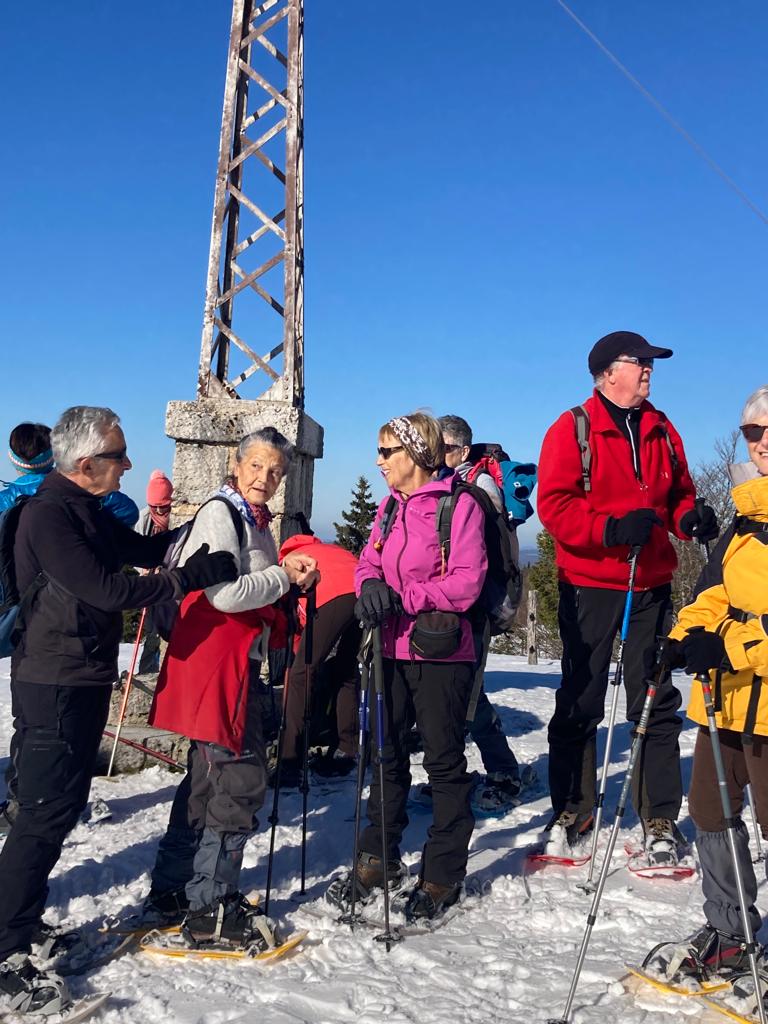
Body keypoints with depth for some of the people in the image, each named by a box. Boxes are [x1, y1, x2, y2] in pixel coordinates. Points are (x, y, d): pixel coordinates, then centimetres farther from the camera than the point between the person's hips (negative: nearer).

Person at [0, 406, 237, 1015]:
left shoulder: (87, 511, 11)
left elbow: (144, 549, 18)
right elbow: (104, 589, -27)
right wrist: (187, 578, -23)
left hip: (86, 679, 10)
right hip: (55, 684, -10)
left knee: (63, 802, 17)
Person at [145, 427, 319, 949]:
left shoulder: (255, 521, 16)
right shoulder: (219, 514, -13)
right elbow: (225, 594, -23)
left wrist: (288, 574, 3)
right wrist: (285, 576, -12)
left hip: (238, 661, 10)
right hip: (214, 662, -10)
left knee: (209, 777, 17)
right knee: (242, 779, -6)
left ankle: (172, 889, 29)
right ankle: (210, 910, 4)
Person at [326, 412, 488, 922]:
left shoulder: (460, 506, -10)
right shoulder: (390, 507, 13)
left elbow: (467, 583, -16)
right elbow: (368, 563, 10)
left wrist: (402, 596, -21)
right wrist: (370, 585, -13)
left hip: (441, 653, -7)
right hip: (392, 650, 7)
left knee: (445, 761, 4)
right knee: (387, 755, 15)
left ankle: (443, 873, 15)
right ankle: (379, 856, 29)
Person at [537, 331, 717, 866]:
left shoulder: (661, 431, 10)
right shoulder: (573, 429, -5)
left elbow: (678, 494, 18)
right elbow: (554, 505, -14)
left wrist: (690, 518, -5)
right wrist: (613, 527, -26)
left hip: (650, 586, 4)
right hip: (589, 587, -4)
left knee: (656, 702, 6)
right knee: (580, 702, 6)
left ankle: (660, 820, 14)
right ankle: (572, 811, 21)